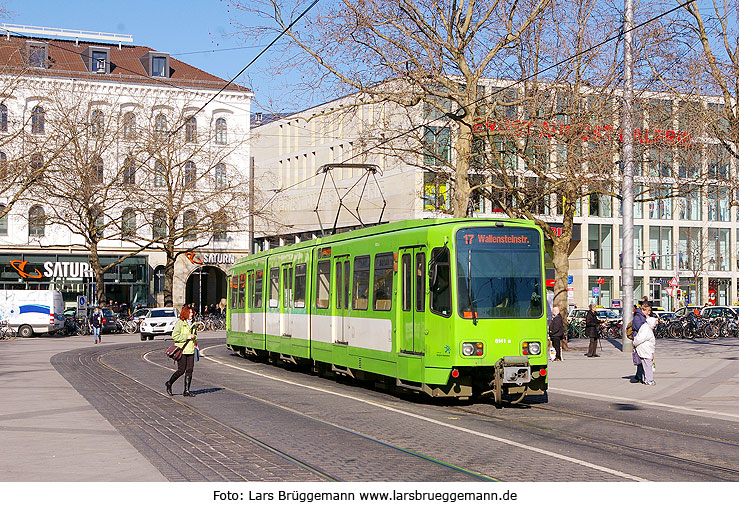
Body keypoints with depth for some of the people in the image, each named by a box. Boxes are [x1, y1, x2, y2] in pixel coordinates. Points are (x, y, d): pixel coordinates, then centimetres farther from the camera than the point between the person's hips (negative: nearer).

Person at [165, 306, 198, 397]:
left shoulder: (192, 323, 15)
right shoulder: (180, 323, -8)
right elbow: (174, 336, -16)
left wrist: (194, 338, 10)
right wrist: (187, 337, -16)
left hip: (190, 350, 7)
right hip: (182, 350, -7)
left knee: (189, 370, 1)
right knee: (181, 370, -5)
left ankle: (186, 391, 5)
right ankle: (169, 383, 19)